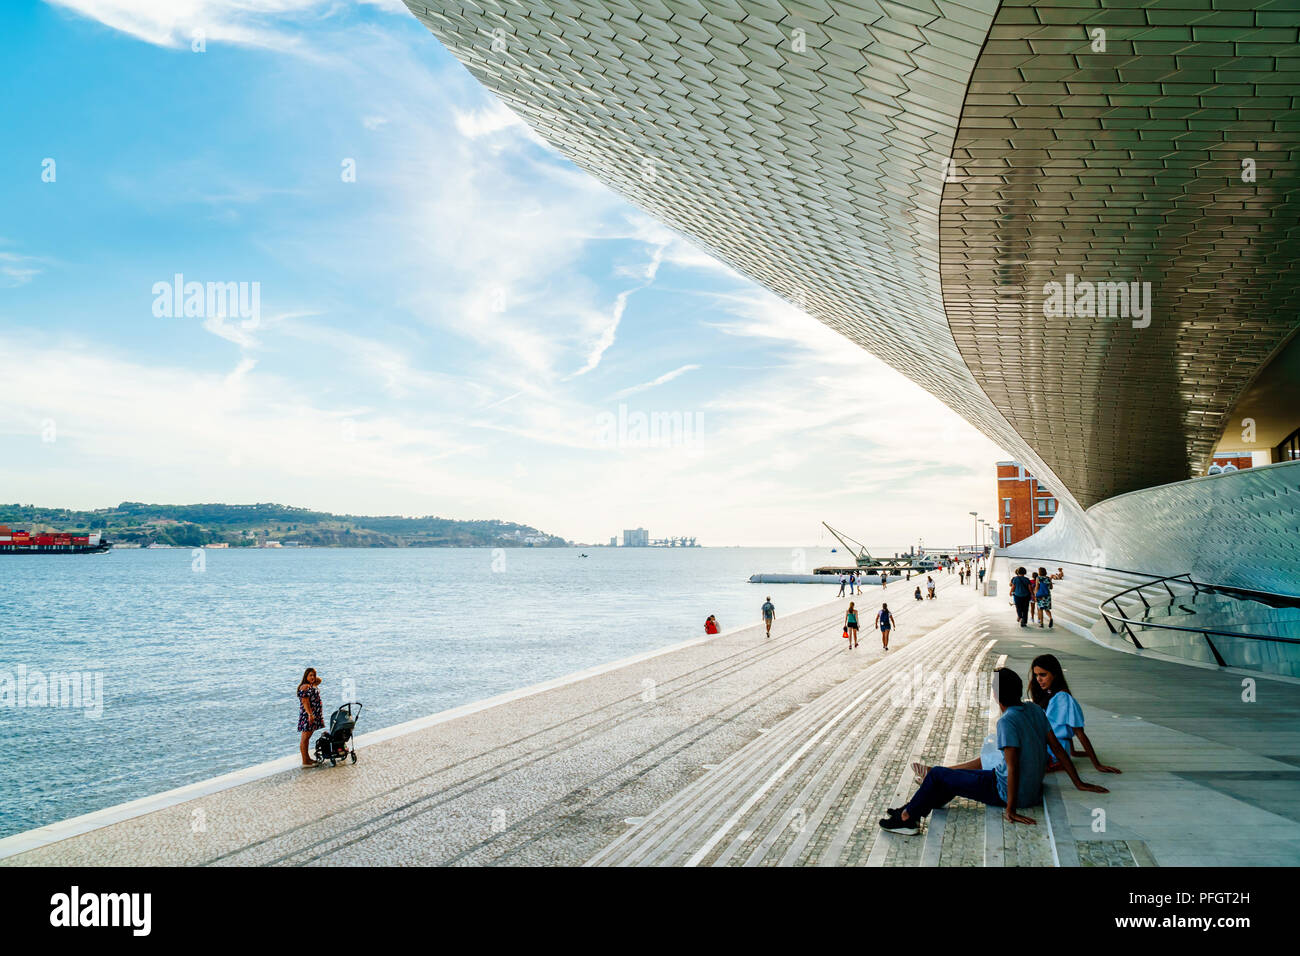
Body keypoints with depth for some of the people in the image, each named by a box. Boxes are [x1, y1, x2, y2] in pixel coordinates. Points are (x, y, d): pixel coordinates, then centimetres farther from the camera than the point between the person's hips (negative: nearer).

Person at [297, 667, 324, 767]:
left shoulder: (311, 685, 12)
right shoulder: (305, 687, -16)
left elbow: (319, 680, 32)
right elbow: (305, 702, -22)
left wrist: (314, 678, 13)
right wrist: (310, 714, -28)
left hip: (313, 715, 10)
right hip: (307, 715, -10)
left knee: (307, 737, 16)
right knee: (305, 738, -5)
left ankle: (307, 758, 24)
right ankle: (305, 762, -3)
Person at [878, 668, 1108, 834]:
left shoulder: (1007, 721, -23)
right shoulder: (1034, 710, 1)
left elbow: (1013, 768, -26)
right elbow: (1057, 748, 6)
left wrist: (1011, 809, -21)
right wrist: (1079, 783, 13)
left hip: (1012, 793, -9)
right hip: (1033, 788, 9)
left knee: (937, 775, 0)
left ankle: (907, 818, 15)